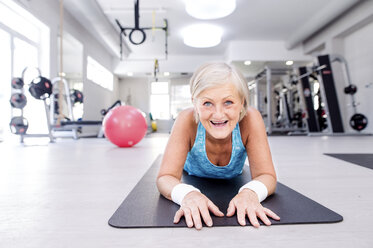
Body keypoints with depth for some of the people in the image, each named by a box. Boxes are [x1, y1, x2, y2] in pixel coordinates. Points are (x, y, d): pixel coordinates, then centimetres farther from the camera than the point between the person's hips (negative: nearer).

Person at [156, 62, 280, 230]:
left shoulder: (250, 118, -40)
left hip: (233, 178, 2)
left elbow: (266, 175, -37)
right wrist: (187, 194, -64)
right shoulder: (187, 121, -42)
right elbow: (166, 177, -41)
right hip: (194, 176, -1)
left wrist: (250, 193, -60)